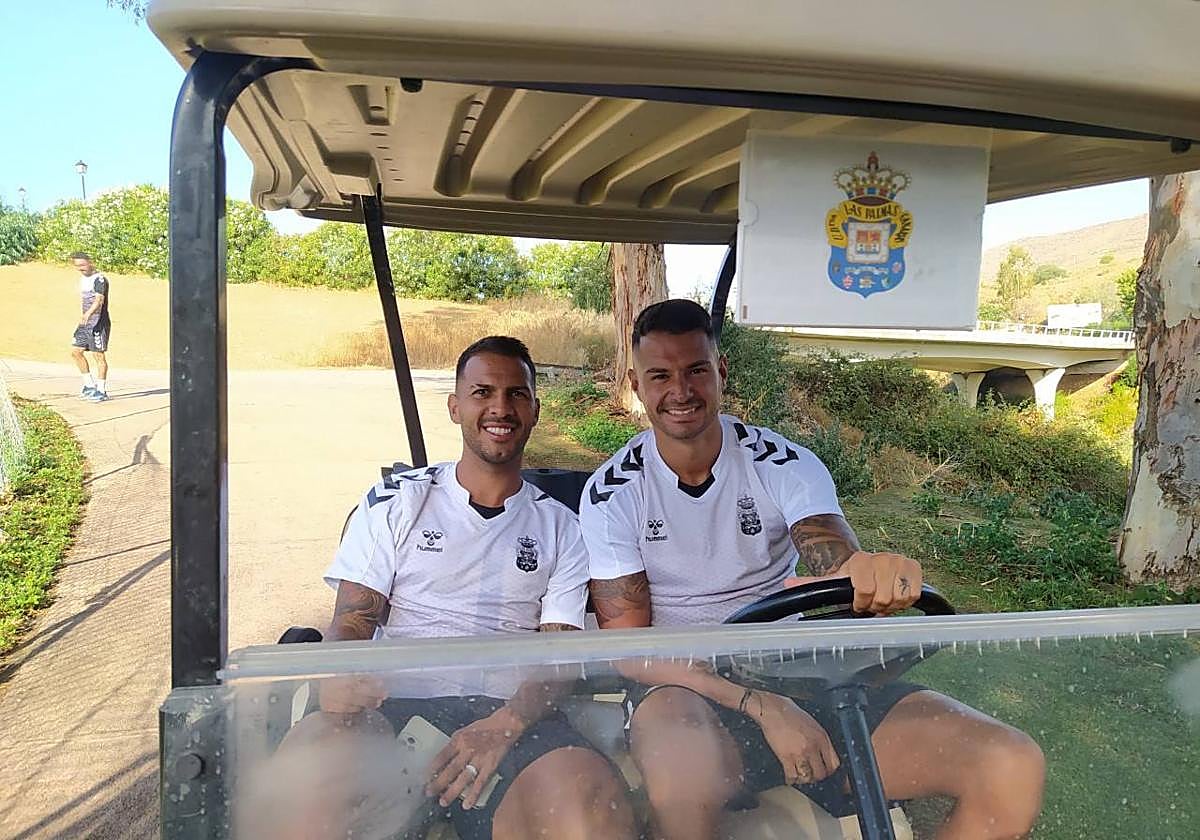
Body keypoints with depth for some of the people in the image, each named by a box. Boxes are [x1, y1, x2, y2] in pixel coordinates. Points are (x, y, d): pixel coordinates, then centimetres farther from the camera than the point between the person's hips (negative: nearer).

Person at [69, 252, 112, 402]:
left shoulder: (99, 279, -14)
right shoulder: (82, 278, 16)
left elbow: (99, 300, -28)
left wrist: (88, 314, -43)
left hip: (99, 323, -10)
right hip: (85, 323, 10)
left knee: (98, 355, -6)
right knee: (75, 351, 11)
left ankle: (101, 391, 2)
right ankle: (90, 386, 22)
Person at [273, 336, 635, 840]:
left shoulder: (560, 529, 15)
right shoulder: (395, 502, 15)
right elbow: (352, 622, 8)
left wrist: (505, 725, -15)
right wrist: (340, 679, -18)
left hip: (511, 718, 0)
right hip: (397, 705, 1)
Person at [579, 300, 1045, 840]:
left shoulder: (785, 465, 0)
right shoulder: (611, 493, -3)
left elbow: (843, 573, -14)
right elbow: (625, 643, -8)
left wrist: (874, 574, -41)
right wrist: (760, 707, -21)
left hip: (802, 673, 3)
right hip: (687, 688, -2)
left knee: (1012, 768, -18)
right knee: (681, 764, -42)